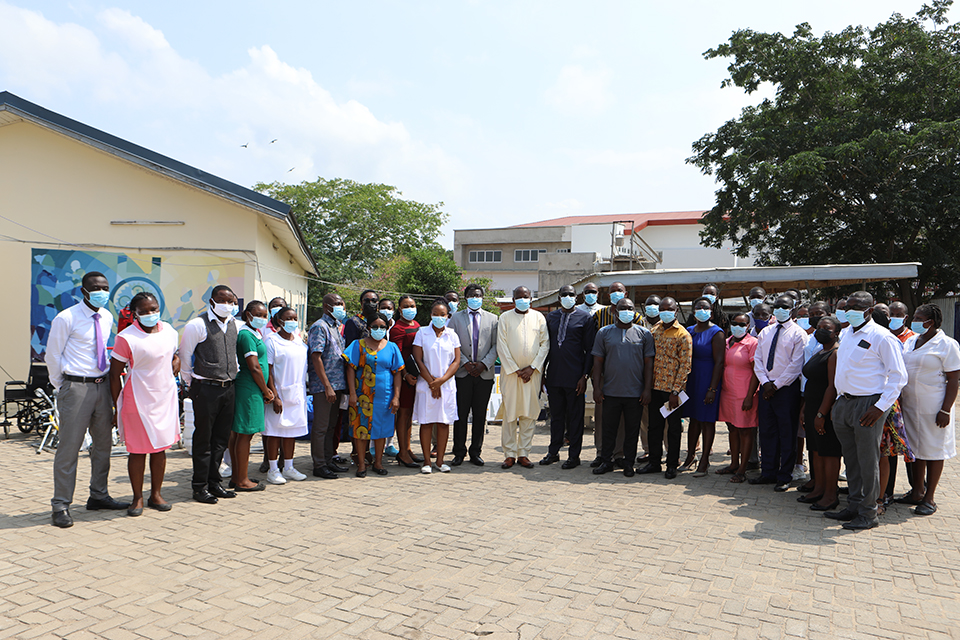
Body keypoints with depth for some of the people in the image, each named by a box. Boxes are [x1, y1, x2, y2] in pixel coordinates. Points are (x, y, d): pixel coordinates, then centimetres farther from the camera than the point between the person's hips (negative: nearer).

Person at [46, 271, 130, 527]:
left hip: (101, 386, 7)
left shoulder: (107, 318, 9)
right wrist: (63, 387, 1)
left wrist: (104, 380, 15)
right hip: (75, 388, -6)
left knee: (104, 443, 13)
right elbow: (52, 356, -4)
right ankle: (61, 506, 8)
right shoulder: (66, 319, -9)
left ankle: (98, 496, 28)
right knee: (69, 447, -3)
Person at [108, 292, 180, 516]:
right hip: (138, 401, -5)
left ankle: (155, 495, 23)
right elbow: (114, 374, -6)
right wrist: (117, 406, -7)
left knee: (161, 447, 10)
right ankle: (138, 498, 17)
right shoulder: (126, 337, -10)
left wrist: (174, 370, 5)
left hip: (166, 398, 5)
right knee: (138, 450, 3)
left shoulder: (170, 331, 7)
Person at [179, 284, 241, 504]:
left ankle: (213, 482, 22)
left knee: (221, 438, 11)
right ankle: (200, 487, 11)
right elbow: (184, 357, -2)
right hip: (205, 388, -6)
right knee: (203, 439, 1)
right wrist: (190, 384, 2)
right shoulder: (197, 325, -8)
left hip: (228, 388, 6)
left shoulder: (236, 325, 10)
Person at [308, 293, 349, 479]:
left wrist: (341, 386, 15)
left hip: (338, 385, 8)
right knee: (321, 427, -1)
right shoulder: (319, 327, -10)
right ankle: (319, 465, 7)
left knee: (331, 425, 15)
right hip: (323, 386, -8)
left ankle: (328, 460, 24)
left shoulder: (337, 326, 16)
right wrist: (327, 386, -19)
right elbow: (316, 358, -16)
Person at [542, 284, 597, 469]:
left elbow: (590, 349, -3)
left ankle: (574, 456, 13)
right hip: (553, 376, 4)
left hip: (574, 377, -4)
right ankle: (553, 452, 24)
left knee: (575, 417, 3)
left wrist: (584, 376, -9)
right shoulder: (550, 317, 11)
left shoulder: (586, 318, -1)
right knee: (556, 415, 13)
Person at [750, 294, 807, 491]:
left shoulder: (798, 334, -4)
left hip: (787, 389, -5)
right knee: (766, 431, 9)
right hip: (766, 387, 6)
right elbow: (758, 359, 10)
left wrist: (777, 385, -12)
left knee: (787, 434, 1)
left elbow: (796, 365, -10)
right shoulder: (765, 332, 14)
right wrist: (765, 382, -5)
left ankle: (785, 477, 10)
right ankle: (768, 473, 19)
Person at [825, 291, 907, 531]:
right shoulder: (845, 334, 13)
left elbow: (898, 376, -11)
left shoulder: (882, 337, -10)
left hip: (868, 405, -7)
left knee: (868, 461, 0)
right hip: (844, 403, 7)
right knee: (851, 459, 14)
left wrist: (880, 407, -16)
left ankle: (868, 513, 10)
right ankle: (854, 507, 26)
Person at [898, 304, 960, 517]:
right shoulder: (910, 342, 11)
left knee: (933, 450, 3)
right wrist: (899, 400, 13)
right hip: (910, 405, 6)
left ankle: (930, 497, 12)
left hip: (933, 407, -6)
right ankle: (917, 491, 24)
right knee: (916, 448, 13)